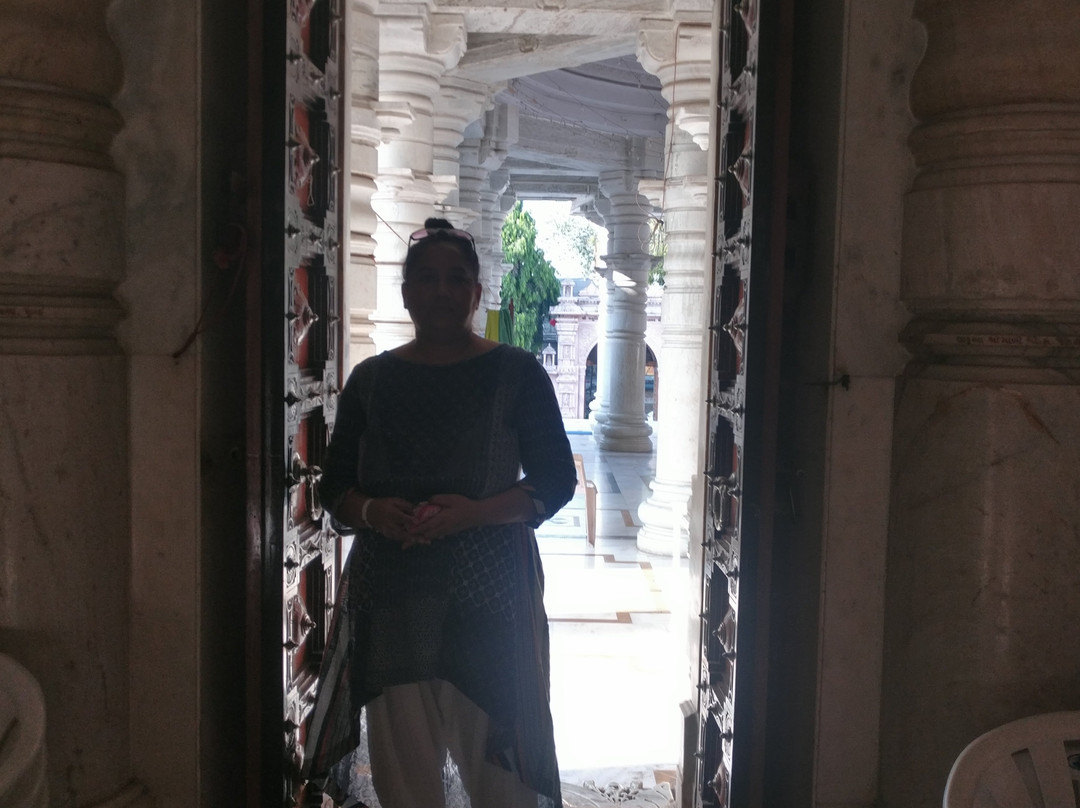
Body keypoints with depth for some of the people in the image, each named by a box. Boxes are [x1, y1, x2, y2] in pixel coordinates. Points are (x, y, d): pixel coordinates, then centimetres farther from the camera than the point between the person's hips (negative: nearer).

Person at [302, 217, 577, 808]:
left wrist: (476, 512, -17)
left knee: (492, 754, 4)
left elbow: (557, 480, -1)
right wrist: (370, 512, -12)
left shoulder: (517, 374, 1)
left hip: (486, 592, -2)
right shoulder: (371, 379, 9)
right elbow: (333, 484, 11)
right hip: (387, 592, 3)